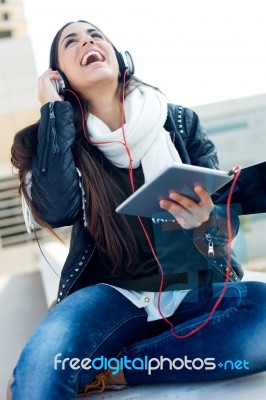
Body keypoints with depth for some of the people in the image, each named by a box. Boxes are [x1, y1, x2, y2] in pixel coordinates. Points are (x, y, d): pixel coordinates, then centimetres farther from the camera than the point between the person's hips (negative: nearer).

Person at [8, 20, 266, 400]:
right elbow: (57, 211, -16)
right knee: (41, 367, -35)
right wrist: (54, 111, -8)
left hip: (195, 290, 4)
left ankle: (111, 370, -19)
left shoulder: (180, 121, 4)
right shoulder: (59, 137, 4)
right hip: (114, 294, -3)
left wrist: (205, 221, -24)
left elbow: (228, 217, 1)